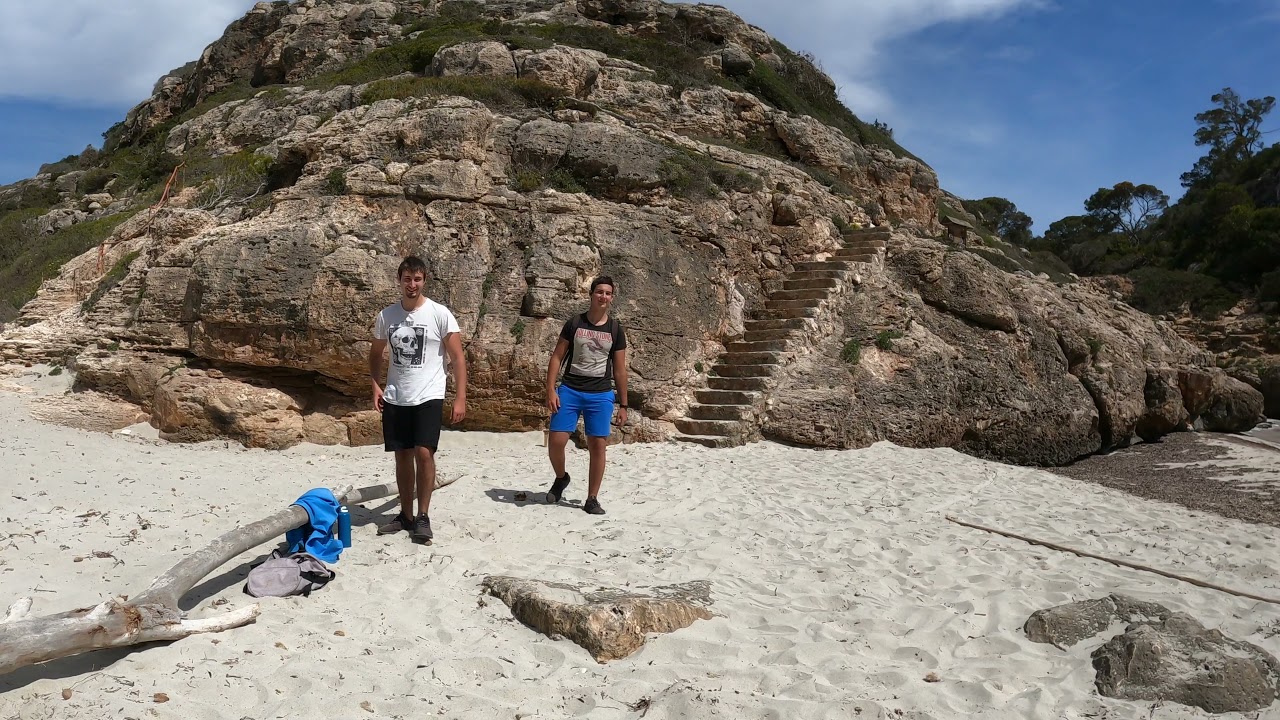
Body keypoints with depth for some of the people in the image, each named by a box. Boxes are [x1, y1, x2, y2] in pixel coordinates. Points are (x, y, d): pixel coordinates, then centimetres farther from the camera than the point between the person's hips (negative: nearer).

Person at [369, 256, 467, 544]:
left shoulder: (439, 314, -7)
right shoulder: (386, 315, 5)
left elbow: (458, 357, -6)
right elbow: (376, 354, 17)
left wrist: (460, 398, -12)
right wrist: (375, 385, 1)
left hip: (428, 397, -4)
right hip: (395, 398, 4)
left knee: (424, 453, -13)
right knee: (402, 455, 10)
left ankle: (423, 517, 0)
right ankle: (406, 515, 22)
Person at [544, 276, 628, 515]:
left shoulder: (616, 330, 5)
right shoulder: (574, 323, 3)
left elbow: (619, 370, 7)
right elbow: (557, 358, 2)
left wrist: (623, 405, 6)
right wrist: (551, 390, -9)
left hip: (601, 395, 1)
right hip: (569, 390, 0)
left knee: (598, 446, 0)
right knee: (555, 442, -7)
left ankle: (592, 500, 11)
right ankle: (561, 478, 23)